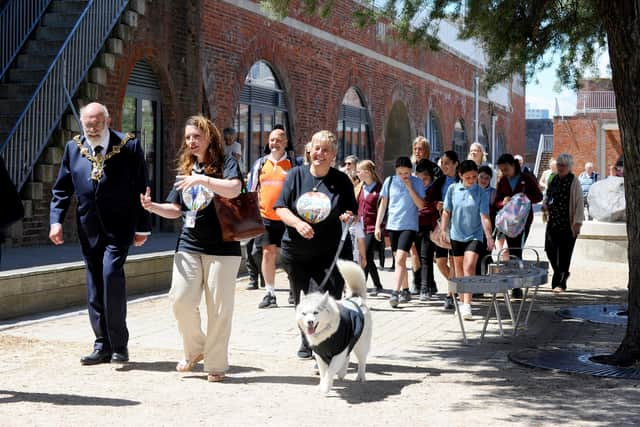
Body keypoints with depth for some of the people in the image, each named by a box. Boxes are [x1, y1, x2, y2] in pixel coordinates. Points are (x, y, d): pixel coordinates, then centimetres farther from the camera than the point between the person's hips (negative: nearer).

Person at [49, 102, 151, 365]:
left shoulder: (129, 146, -4)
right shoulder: (73, 148, 8)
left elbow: (141, 189, -2)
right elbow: (61, 188, 11)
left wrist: (142, 227, -3)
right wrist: (56, 220, -1)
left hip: (119, 226, -4)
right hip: (89, 228, 5)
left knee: (111, 271, -20)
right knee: (94, 285, 7)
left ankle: (119, 344, -8)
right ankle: (103, 346, 16)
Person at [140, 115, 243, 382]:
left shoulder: (226, 163, 0)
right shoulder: (186, 168, 16)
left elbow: (234, 189, -22)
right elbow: (175, 209, 17)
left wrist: (201, 179, -26)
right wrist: (153, 207, -2)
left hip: (222, 247, -4)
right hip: (189, 246, 5)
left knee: (219, 308, -1)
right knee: (180, 300, -6)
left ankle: (216, 365, 11)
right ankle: (195, 350, 18)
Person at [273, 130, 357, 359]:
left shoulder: (341, 180, 1)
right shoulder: (296, 174, 2)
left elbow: (353, 212, 8)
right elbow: (281, 208, -1)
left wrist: (349, 217, -16)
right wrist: (297, 223, -19)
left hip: (328, 254, -2)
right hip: (296, 251, 2)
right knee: (301, 301, 17)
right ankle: (306, 342, 39)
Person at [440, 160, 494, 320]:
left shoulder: (481, 193, -7)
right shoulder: (453, 189, 0)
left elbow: (484, 216, -12)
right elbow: (446, 212, 7)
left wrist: (489, 237, -22)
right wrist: (442, 231, 2)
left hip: (474, 236, -3)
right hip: (457, 236, 3)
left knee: (469, 267, -18)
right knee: (459, 270, 14)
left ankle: (467, 305, -21)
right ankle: (462, 302, 28)